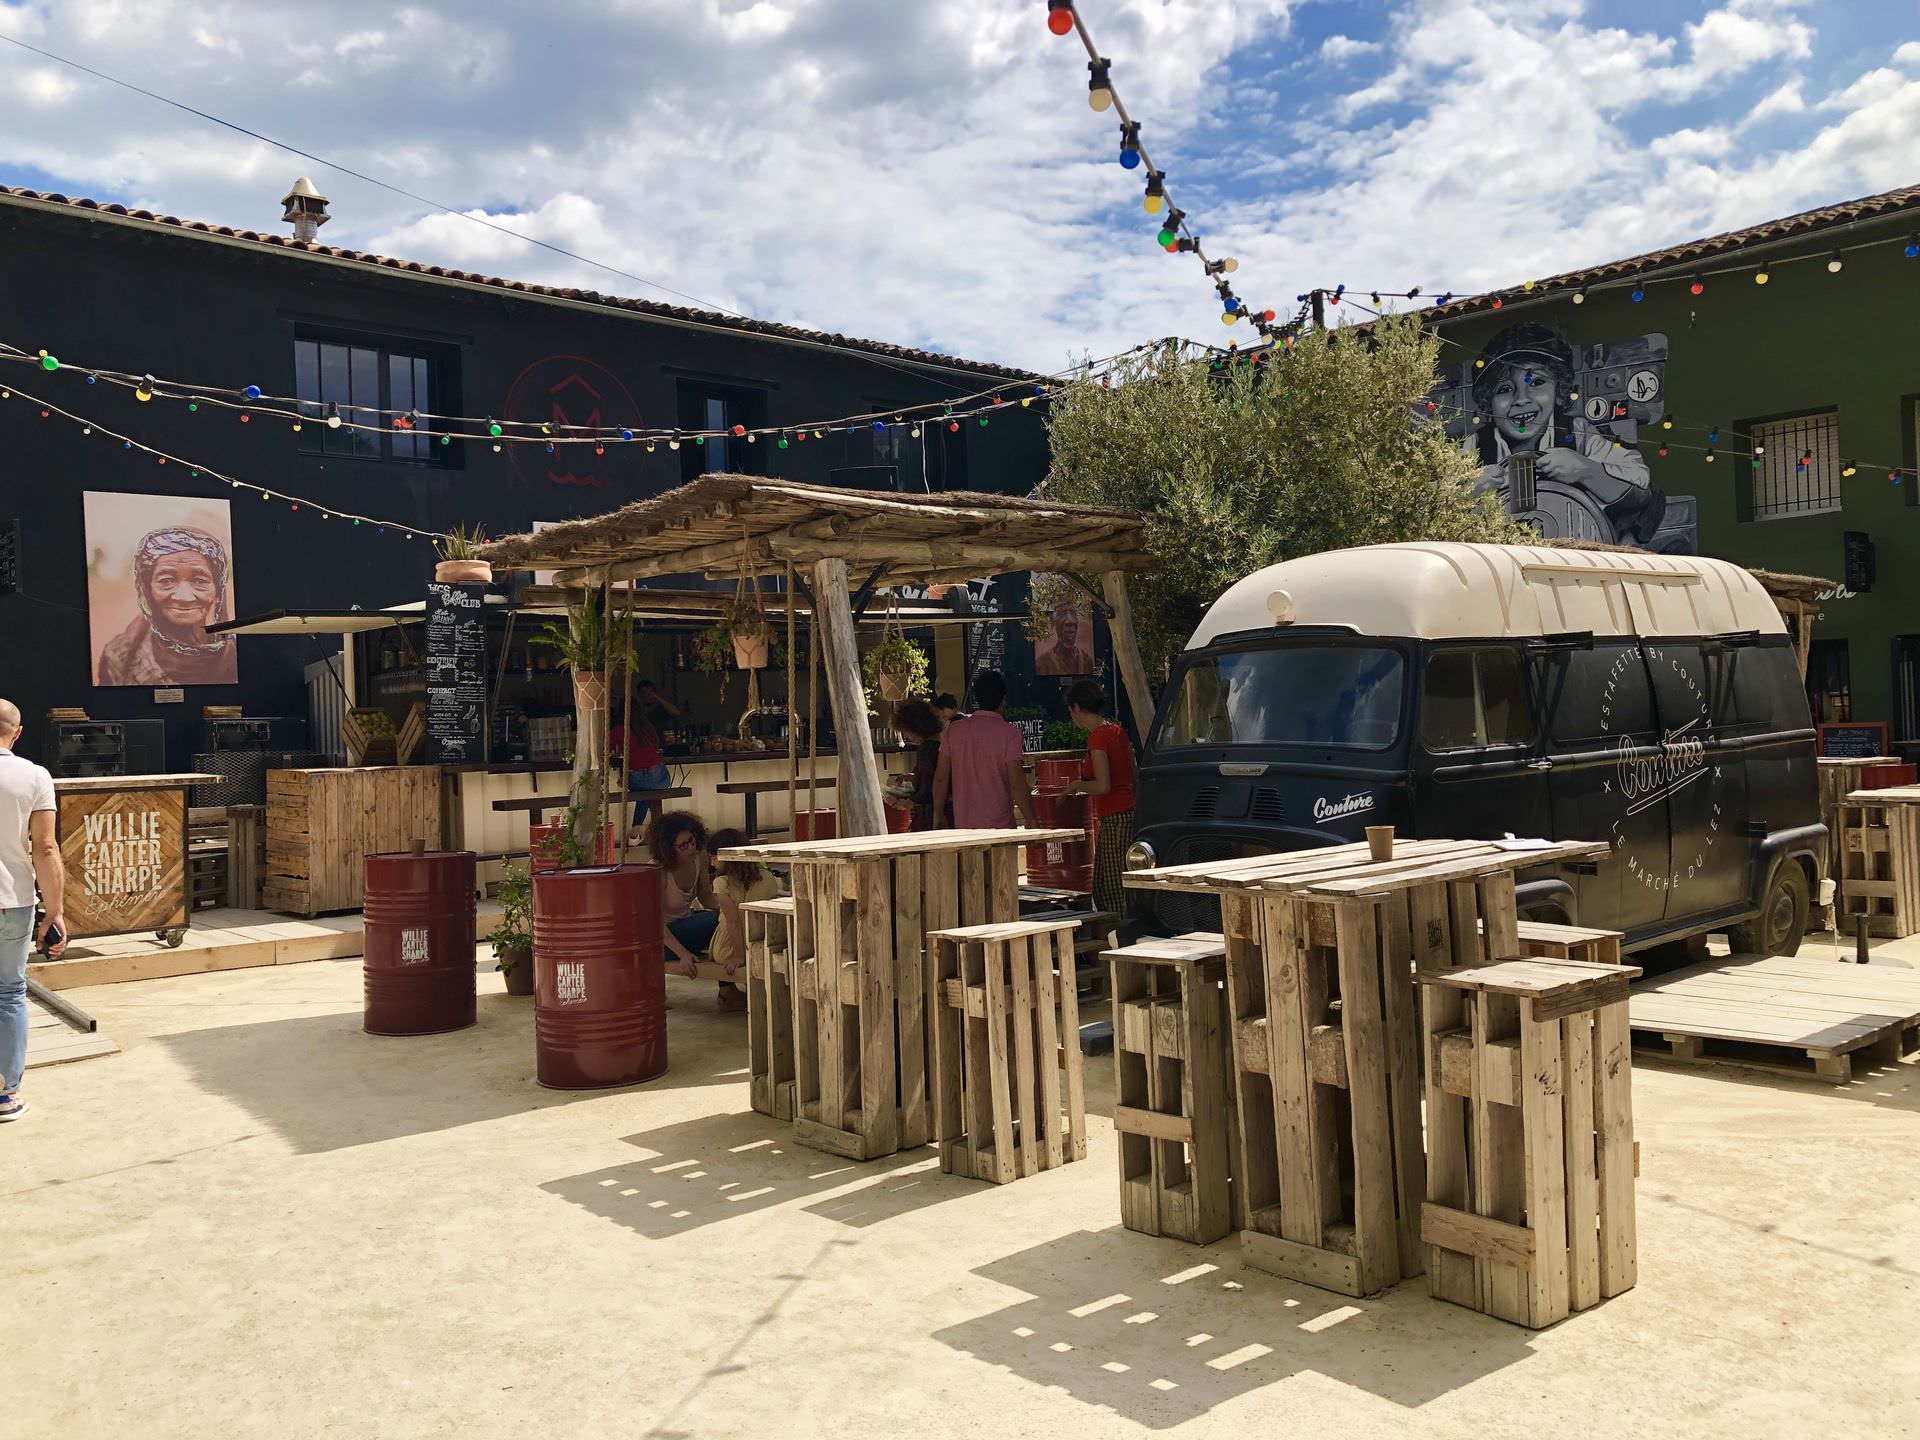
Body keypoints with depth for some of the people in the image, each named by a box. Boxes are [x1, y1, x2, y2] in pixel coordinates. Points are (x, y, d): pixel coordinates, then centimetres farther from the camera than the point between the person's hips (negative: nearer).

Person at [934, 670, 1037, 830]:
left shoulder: (953, 730, 3)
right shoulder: (1009, 734, -8)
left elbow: (941, 778, 5)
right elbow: (1017, 785, -12)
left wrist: (938, 816, 15)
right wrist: (1032, 823, -5)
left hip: (962, 825, 4)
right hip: (999, 826, -4)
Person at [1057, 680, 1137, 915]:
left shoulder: (1097, 737, -14)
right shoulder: (1117, 731, 12)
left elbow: (1103, 786, -20)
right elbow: (1133, 776, 17)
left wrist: (1075, 785, -3)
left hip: (1114, 819, -9)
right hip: (1128, 813, 9)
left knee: (1115, 889, -4)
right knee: (1102, 886, 14)